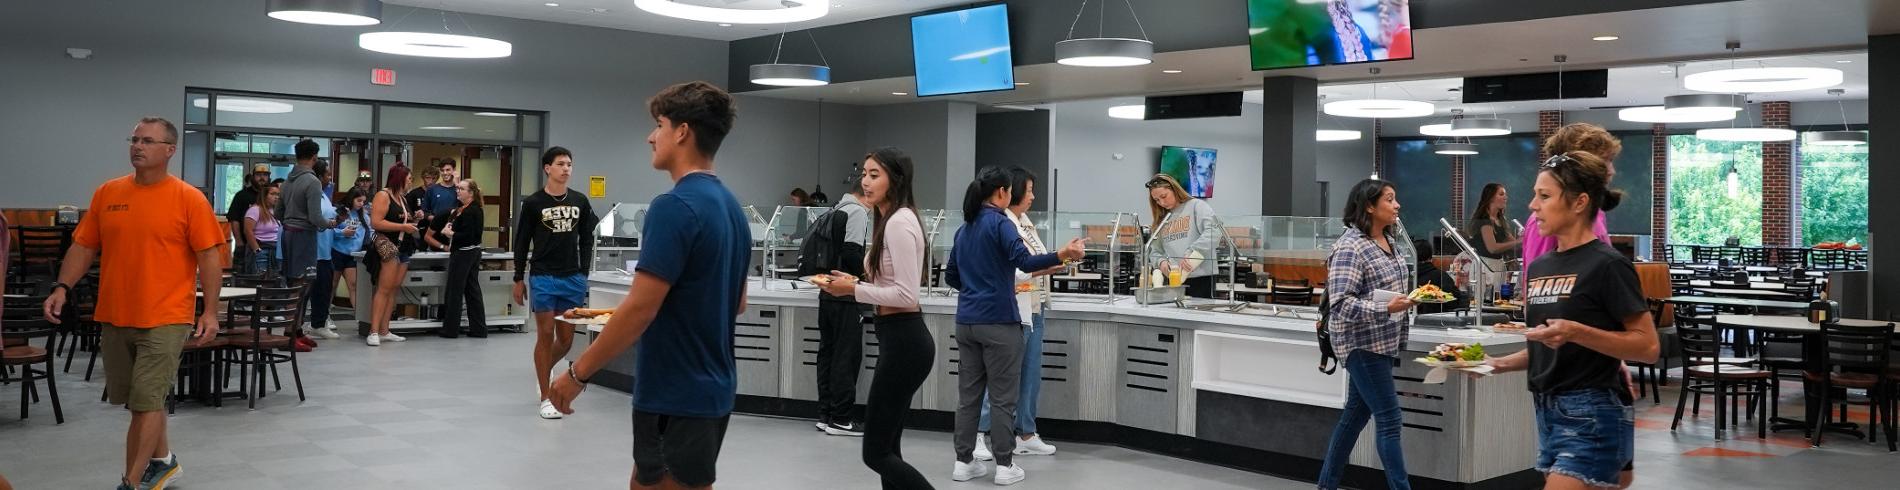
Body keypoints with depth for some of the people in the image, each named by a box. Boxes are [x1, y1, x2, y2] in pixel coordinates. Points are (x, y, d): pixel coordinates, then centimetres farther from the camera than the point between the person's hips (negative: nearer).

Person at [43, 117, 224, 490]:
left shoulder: (189, 199, -7)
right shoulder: (107, 193, 6)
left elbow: (209, 257, -8)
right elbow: (84, 247, 10)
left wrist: (211, 312, -12)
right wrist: (62, 287, -4)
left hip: (164, 319, -5)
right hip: (114, 316, 5)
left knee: (146, 401, -5)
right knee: (139, 400, 16)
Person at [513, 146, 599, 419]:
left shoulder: (580, 202, 7)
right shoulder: (533, 204, -2)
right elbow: (522, 243, 2)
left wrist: (583, 273, 7)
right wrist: (519, 279, 0)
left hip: (573, 279, 3)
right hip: (543, 278, -3)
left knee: (566, 339, 7)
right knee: (545, 335, -2)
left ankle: (545, 369, 38)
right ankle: (546, 399, 7)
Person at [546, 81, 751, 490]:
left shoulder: (675, 206, -19)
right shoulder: (731, 206, 9)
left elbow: (640, 308, -22)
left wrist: (578, 373, -12)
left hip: (677, 394, -9)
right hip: (711, 385, 9)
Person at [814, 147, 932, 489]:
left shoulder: (898, 223, -16)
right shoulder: (889, 220, 15)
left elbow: (907, 294, -23)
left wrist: (854, 290, -14)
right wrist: (854, 285, 7)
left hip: (903, 341, -11)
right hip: (900, 339, 11)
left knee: (876, 452, -4)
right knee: (887, 448, 13)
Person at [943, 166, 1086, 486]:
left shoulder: (965, 229, 14)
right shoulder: (999, 223, -9)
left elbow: (951, 276, 21)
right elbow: (1024, 261, -25)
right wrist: (1062, 256, -32)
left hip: (967, 321, 7)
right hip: (998, 322, -7)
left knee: (968, 394, 10)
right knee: (1002, 397, 0)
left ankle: (964, 462, 13)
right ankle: (1005, 466, 4)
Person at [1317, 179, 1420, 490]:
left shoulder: (1388, 241, 9)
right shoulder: (1350, 246, -18)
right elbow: (1340, 303, -24)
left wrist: (1408, 300, 7)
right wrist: (1385, 308, -32)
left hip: (1383, 343, 9)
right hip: (1362, 344, -9)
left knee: (1356, 414, 15)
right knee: (1390, 420, -8)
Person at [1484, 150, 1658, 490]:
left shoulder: (1607, 265, -11)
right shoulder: (1540, 268, 12)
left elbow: (1648, 347, -14)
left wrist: (1576, 332, -25)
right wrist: (1501, 364, 4)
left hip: (1591, 417, -8)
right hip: (1548, 414, 8)